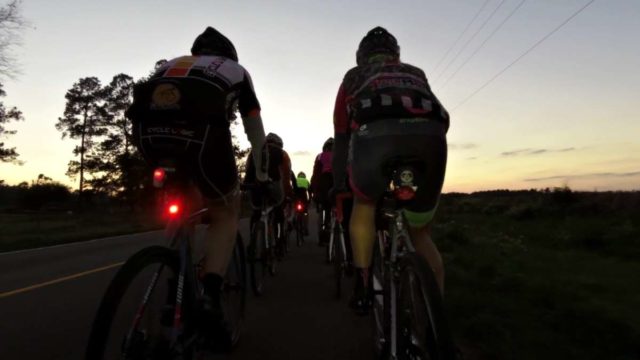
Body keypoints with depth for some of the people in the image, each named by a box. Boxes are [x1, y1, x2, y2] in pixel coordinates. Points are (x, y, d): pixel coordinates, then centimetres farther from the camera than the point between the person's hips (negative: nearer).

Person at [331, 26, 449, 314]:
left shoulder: (354, 76, 34)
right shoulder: (416, 74, 40)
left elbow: (341, 137, 31)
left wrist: (337, 183, 38)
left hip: (376, 132, -2)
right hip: (432, 134, 3)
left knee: (364, 203, 26)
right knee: (421, 235, 21)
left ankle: (363, 287, 19)